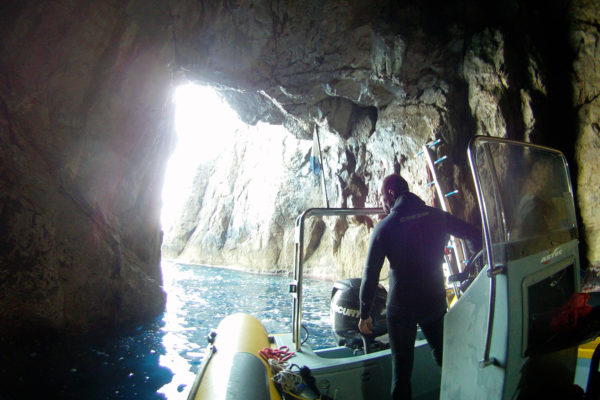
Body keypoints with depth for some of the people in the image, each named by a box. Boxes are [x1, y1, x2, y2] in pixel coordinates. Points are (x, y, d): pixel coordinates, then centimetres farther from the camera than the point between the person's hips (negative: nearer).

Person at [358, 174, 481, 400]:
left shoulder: (384, 227, -12)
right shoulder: (436, 216, -3)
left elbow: (370, 274, -11)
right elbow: (476, 235, 7)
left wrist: (365, 314, -1)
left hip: (401, 309, -3)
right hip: (436, 304, 4)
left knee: (401, 369, 10)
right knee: (444, 359, 22)